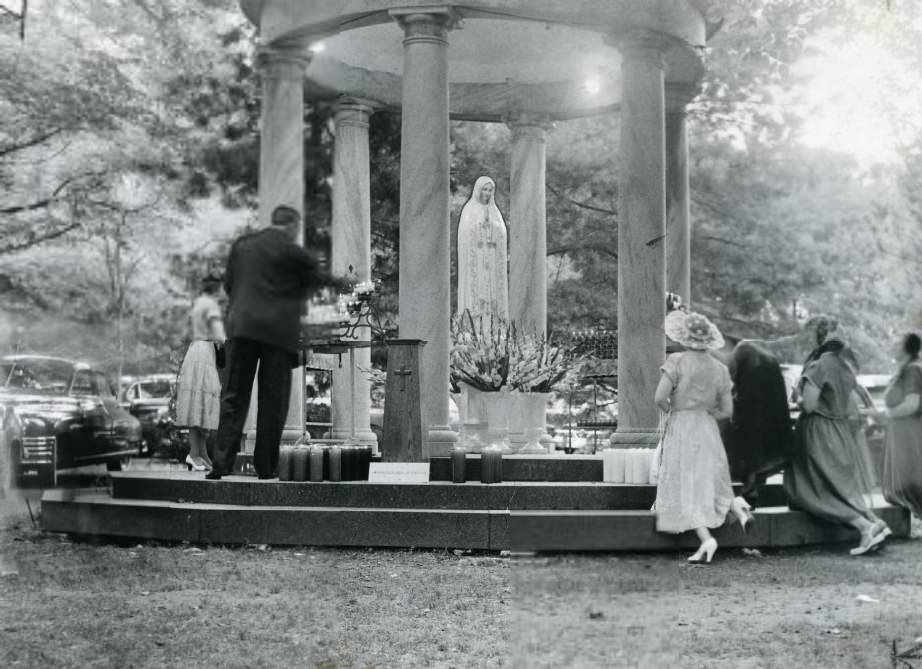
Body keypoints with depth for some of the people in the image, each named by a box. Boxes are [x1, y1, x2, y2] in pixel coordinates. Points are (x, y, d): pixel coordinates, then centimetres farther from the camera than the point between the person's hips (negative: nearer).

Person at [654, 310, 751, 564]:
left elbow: (660, 398, -17)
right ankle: (737, 508, -1)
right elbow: (727, 410, 4)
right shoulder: (719, 368, 3)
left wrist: (672, 410, 3)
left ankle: (706, 538, -12)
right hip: (708, 430, 5)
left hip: (680, 429, -5)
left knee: (685, 487, -2)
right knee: (710, 481, 21)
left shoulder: (677, 361, -11)